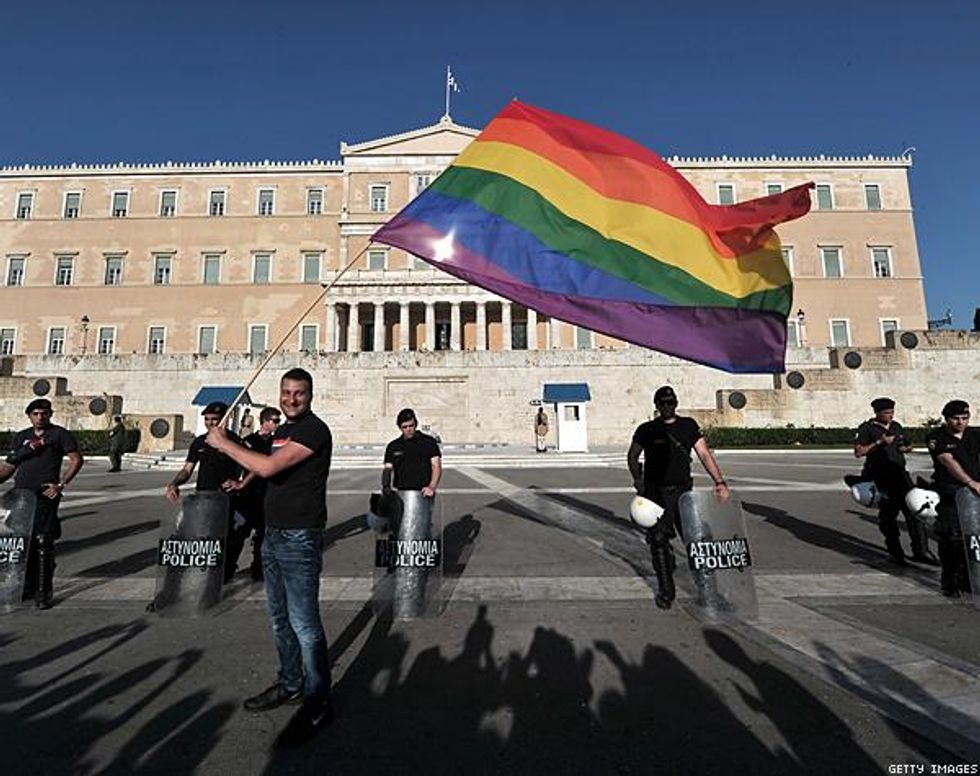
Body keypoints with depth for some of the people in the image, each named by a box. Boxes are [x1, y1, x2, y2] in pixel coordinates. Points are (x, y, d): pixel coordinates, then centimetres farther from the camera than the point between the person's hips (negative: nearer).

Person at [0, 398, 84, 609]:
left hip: (45, 496, -5)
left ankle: (43, 593, 1)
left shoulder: (60, 434, 2)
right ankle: (27, 587, 24)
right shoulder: (21, 437, 17)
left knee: (43, 544, -5)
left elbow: (77, 459, -5)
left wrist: (61, 485, -11)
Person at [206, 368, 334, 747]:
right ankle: (290, 684, 34)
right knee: (280, 617, 19)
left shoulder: (314, 430, -16)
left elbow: (268, 467, -24)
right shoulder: (282, 431, 14)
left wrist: (223, 443, -13)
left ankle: (317, 703, 8)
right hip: (273, 534, 10)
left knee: (304, 623, -5)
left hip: (299, 538, -9)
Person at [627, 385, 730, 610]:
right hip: (656, 493, -1)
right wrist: (638, 480, -4)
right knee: (659, 542, -2)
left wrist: (719, 481, -9)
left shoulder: (689, 425, 8)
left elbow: (704, 454, 2)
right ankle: (665, 591, 11)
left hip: (683, 490, 2)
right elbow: (632, 457, 12)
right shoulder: (646, 430, 3)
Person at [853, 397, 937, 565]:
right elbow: (858, 452, -12)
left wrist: (905, 448, 4)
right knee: (887, 515, 4)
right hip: (880, 479, -5)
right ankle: (896, 553, 17)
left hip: (900, 475, 5)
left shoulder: (897, 426, 15)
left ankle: (921, 551, 3)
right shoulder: (867, 428, -4)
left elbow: (909, 445, 28)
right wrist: (880, 442, -17)